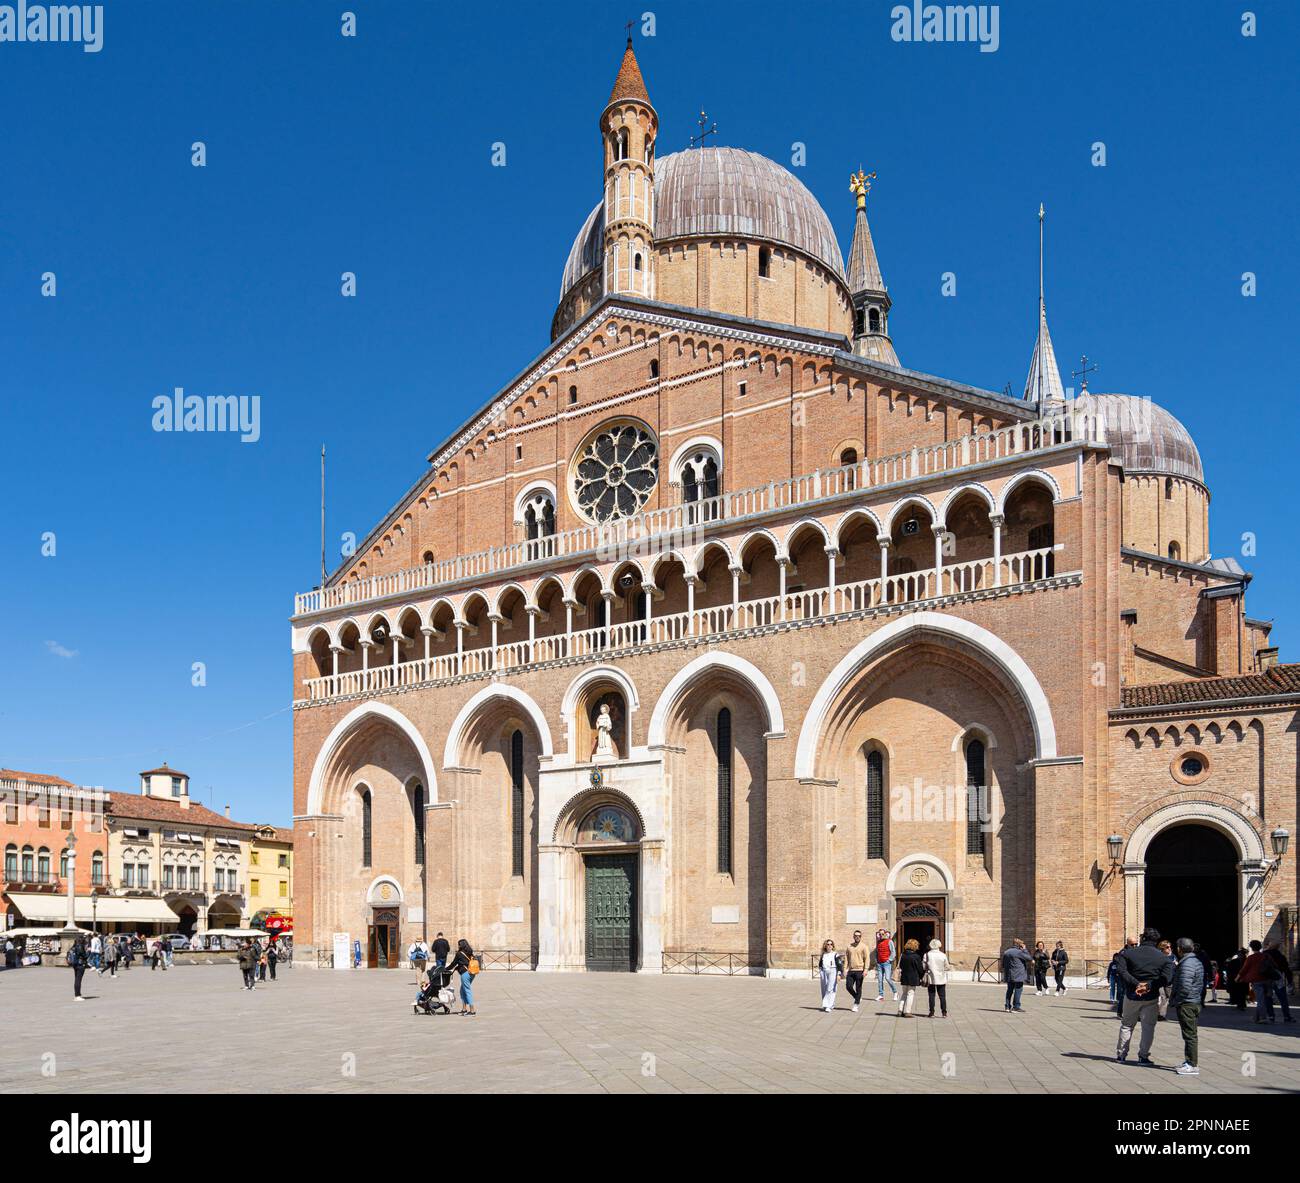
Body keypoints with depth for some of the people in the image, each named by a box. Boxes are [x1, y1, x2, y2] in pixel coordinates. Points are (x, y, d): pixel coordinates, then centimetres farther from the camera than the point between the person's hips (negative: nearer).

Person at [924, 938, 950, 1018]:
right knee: (942, 996, 7)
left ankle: (932, 1013, 5)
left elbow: (924, 967, -4)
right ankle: (944, 1012, 6)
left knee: (931, 996, 5)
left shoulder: (927, 955, -6)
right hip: (941, 979, 0)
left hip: (931, 979, 0)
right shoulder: (943, 955, -5)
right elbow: (946, 967, -1)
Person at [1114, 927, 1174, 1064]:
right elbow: (1167, 978, -16)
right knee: (1148, 1027, 9)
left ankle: (1121, 1054, 18)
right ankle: (1143, 1056, 6)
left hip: (1131, 995, 1)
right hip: (1151, 997, -1)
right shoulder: (1163, 958, -2)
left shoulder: (1128, 953, -3)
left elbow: (1121, 969, -17)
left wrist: (1136, 984, -19)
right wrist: (1149, 985, -18)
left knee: (1126, 1025, 14)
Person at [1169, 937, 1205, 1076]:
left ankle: (1192, 1066, -3)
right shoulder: (1197, 962, 13)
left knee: (1189, 1035, -6)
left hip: (1186, 1005, -10)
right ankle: (1188, 1061, 24)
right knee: (1190, 1035, 16)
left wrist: (1174, 1003, -14)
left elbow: (1185, 988, -26)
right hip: (1195, 1003, 10)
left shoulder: (1187, 964, -19)